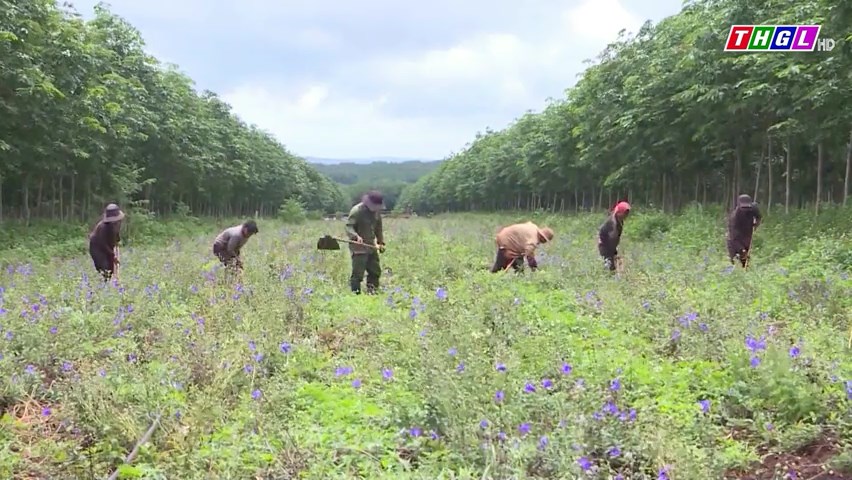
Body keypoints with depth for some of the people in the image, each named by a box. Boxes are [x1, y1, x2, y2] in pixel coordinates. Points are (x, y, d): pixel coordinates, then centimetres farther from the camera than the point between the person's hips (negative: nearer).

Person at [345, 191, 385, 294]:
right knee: (357, 274, -8)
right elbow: (349, 226, -18)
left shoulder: (377, 211, 9)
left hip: (372, 247, 7)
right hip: (359, 248, -7)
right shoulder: (357, 211, -13)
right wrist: (356, 236, -36)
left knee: (375, 271, 11)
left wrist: (381, 242, 18)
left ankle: (372, 292, 22)